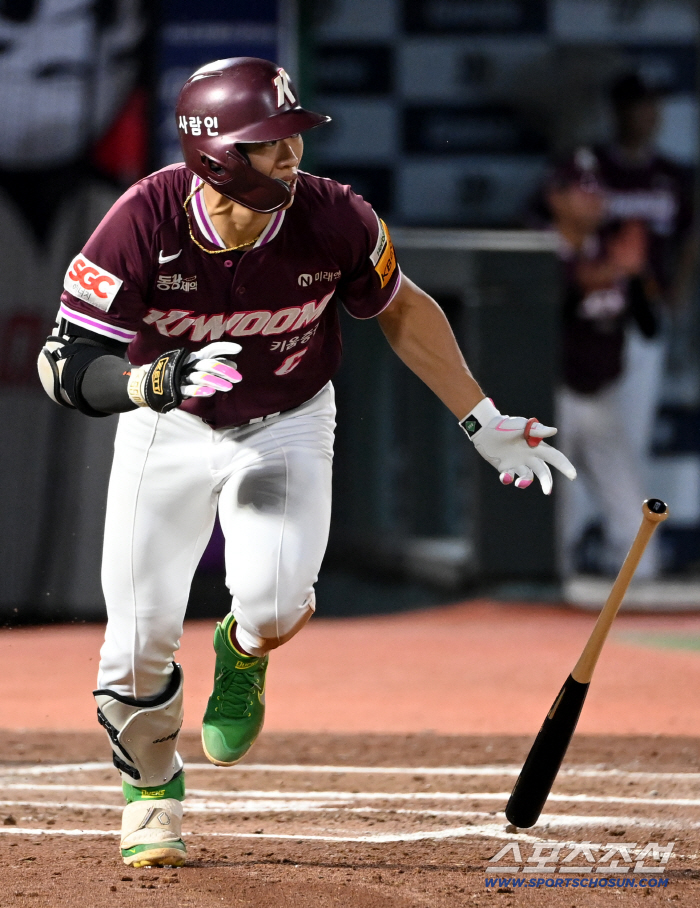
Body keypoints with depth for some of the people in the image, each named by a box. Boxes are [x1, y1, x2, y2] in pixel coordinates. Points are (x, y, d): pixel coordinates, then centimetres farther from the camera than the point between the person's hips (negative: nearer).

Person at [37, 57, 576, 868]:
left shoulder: (333, 222, -24)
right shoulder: (144, 224, -29)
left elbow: (400, 309, -4)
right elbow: (66, 366, -27)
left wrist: (483, 421, -1)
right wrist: (161, 382, -46)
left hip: (287, 427, 0)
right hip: (165, 433, 0)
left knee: (276, 602, -24)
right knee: (142, 632, -6)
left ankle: (242, 653, 16)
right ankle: (151, 785, 27)